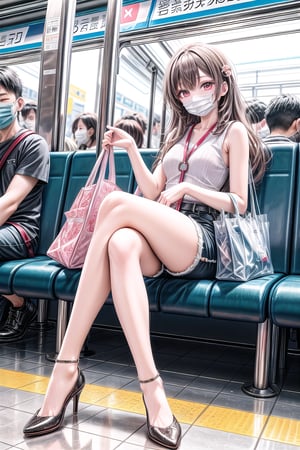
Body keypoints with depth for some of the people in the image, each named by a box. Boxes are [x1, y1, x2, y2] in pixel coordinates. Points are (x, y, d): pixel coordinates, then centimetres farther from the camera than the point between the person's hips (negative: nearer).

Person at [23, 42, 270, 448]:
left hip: (201, 242, -4)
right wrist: (131, 149, 10)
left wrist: (188, 188, -5)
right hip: (158, 243, 5)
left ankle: (67, 366, -31)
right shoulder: (179, 132, 31)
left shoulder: (234, 132, 14)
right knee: (121, 244, -34)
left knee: (116, 204, -30)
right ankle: (152, 389, -39)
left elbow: (239, 203, 5)